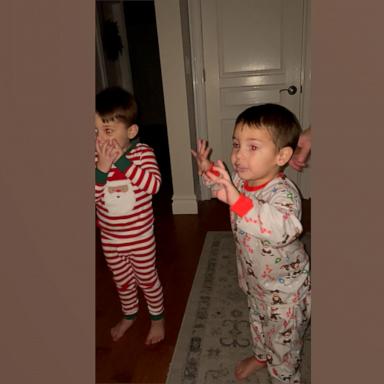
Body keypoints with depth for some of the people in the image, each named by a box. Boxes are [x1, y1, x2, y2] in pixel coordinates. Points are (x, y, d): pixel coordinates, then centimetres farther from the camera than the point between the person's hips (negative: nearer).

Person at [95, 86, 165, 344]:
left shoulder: (143, 152, -17)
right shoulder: (95, 157, -10)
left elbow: (153, 184, -31)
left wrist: (121, 161, -35)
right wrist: (102, 168, -30)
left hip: (140, 237, -3)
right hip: (109, 237, 3)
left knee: (147, 279, 17)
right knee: (122, 280, 24)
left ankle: (157, 317, 43)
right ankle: (129, 314, 51)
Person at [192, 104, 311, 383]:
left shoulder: (284, 193, -36)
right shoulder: (240, 178, -13)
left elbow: (282, 230, -58)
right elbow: (226, 187, 12)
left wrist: (237, 199, -63)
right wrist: (210, 171, -3)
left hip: (285, 286, -7)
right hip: (255, 277, 8)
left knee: (283, 340, 17)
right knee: (257, 321, 33)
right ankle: (261, 356, 61)